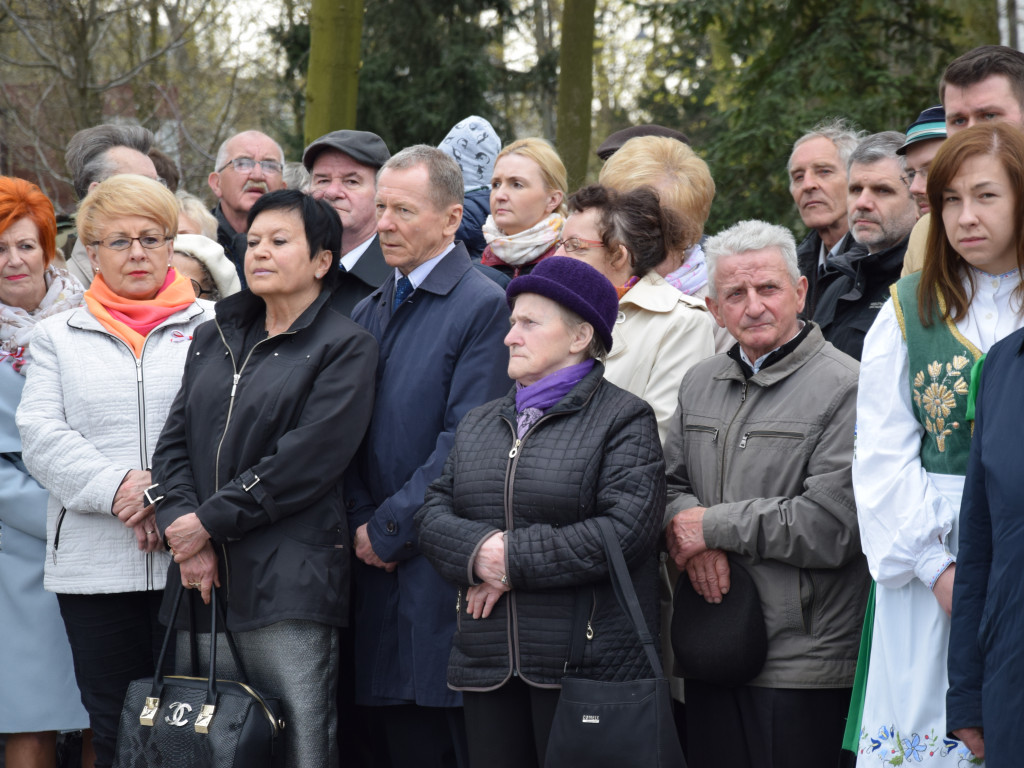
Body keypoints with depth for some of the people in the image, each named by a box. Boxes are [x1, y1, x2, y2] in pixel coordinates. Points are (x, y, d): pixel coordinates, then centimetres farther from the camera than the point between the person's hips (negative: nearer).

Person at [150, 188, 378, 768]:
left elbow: (305, 463, -11)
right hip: (203, 581, 6)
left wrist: (210, 521, -11)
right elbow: (174, 442, 11)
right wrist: (182, 525, -6)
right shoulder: (214, 339, 19)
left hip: (290, 587, -6)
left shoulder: (346, 348, -1)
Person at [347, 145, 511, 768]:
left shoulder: (483, 305, -7)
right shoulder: (369, 312, 17)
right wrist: (362, 524, -1)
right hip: (379, 562, 7)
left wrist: (390, 528, -11)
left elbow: (466, 440, -14)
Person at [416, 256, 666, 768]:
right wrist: (479, 551, -13)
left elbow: (627, 529, -14)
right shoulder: (479, 423, 19)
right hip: (486, 663, 6)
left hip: (586, 663, -6)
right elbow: (433, 513, 10)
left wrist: (514, 559, -12)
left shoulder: (624, 419, -1)